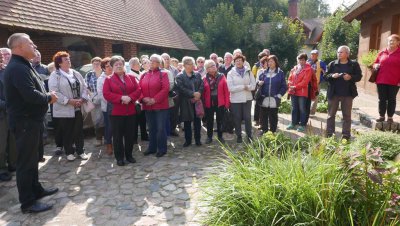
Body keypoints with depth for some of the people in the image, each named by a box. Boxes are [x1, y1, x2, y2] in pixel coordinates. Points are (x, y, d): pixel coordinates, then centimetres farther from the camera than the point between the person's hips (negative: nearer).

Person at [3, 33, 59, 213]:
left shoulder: (22, 66, 15)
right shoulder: (18, 68, -20)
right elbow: (31, 95, -29)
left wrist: (47, 96, 0)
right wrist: (49, 97, -13)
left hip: (30, 119, 11)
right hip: (25, 121, -11)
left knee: (32, 158, 20)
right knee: (26, 161, -1)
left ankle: (36, 189, 35)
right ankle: (27, 202, 11)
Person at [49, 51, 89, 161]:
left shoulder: (76, 74, 12)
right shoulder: (55, 75, -5)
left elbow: (84, 87, 10)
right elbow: (54, 92, -15)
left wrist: (83, 99, -7)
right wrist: (69, 101, -19)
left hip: (78, 108, 5)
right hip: (64, 109, -4)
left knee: (79, 131, 10)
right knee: (67, 132, 6)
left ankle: (80, 151, 22)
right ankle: (69, 152, 20)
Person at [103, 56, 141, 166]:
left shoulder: (131, 77, 9)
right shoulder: (109, 80, 1)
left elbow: (138, 90, 2)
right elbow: (106, 94, -10)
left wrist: (130, 97, -16)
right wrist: (121, 98, -20)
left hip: (131, 111, 3)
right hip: (116, 112, -2)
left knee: (130, 135, 9)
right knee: (118, 136, 4)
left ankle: (129, 155, 24)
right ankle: (119, 157, 16)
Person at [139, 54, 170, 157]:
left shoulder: (163, 74, -2)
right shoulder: (144, 75, 11)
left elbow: (165, 89, -13)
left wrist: (155, 99, -19)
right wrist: (143, 98, -12)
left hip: (160, 106, -4)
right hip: (147, 106, 5)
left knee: (160, 128, 0)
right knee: (151, 128, 14)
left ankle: (162, 149, 13)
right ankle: (152, 147, 26)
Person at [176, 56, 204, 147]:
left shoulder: (197, 75, 10)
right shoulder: (180, 76, -3)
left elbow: (202, 86, 4)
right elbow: (181, 88, -14)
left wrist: (198, 94, -14)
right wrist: (193, 94, -19)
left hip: (197, 101, 3)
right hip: (186, 103, -3)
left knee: (197, 121, 7)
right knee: (187, 122, 6)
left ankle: (198, 139, 20)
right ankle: (188, 140, 18)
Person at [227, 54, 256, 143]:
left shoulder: (248, 71, 4)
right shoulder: (231, 73, -3)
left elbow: (253, 85, 0)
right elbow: (230, 88, -12)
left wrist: (247, 87, -19)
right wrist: (244, 87, -12)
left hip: (247, 98, 1)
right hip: (235, 99, -1)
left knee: (248, 117, 5)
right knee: (237, 118, 7)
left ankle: (249, 135, 18)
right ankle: (238, 136, 20)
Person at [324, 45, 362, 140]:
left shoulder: (354, 64, 3)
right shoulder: (332, 64, 5)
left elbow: (359, 76, 1)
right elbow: (326, 76, 3)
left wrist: (351, 77, -17)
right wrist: (332, 76, -17)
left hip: (347, 94, -1)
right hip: (333, 93, 1)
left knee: (347, 115, 6)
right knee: (331, 114, 5)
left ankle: (346, 134, 13)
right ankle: (329, 133, 12)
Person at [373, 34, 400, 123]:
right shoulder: (382, 53, 10)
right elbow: (375, 63, 21)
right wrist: (376, 65, -4)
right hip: (381, 81, 3)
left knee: (391, 99, 5)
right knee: (382, 99, 7)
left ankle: (390, 117, 14)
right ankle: (381, 116, 17)